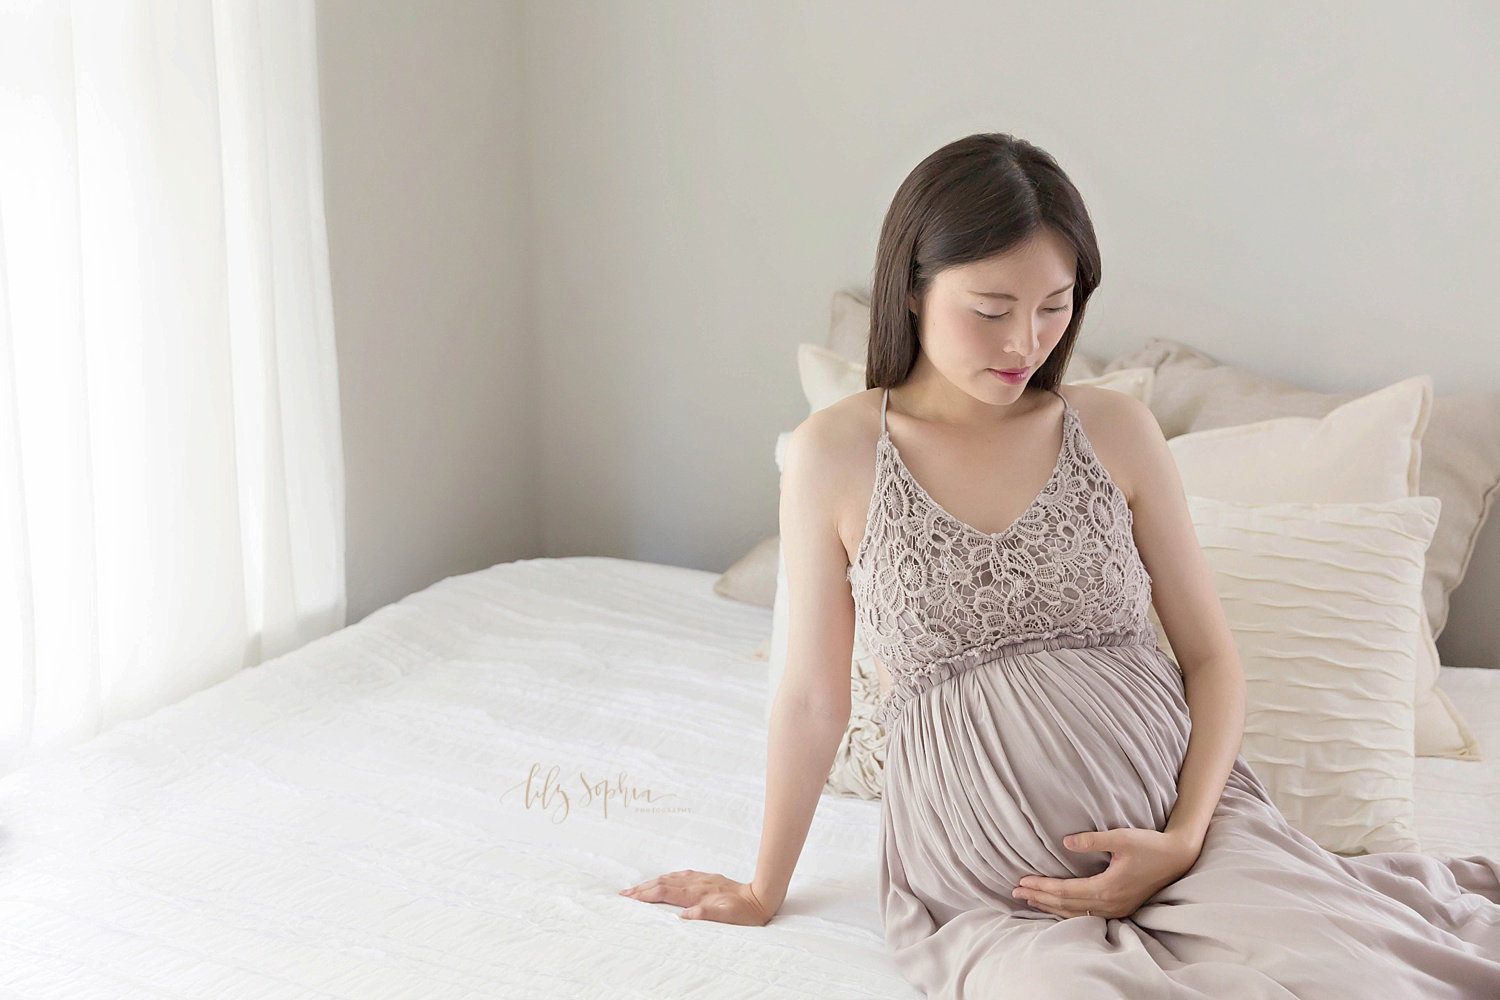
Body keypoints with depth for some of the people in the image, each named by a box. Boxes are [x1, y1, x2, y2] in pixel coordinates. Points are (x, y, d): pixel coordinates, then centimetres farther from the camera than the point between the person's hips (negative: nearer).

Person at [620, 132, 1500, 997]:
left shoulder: (1115, 430, 2)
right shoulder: (834, 453, -3)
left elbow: (1211, 655, 7)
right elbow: (813, 697, 5)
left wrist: (1185, 840, -9)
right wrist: (764, 891, 14)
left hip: (1185, 813, 2)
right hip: (995, 887, -1)